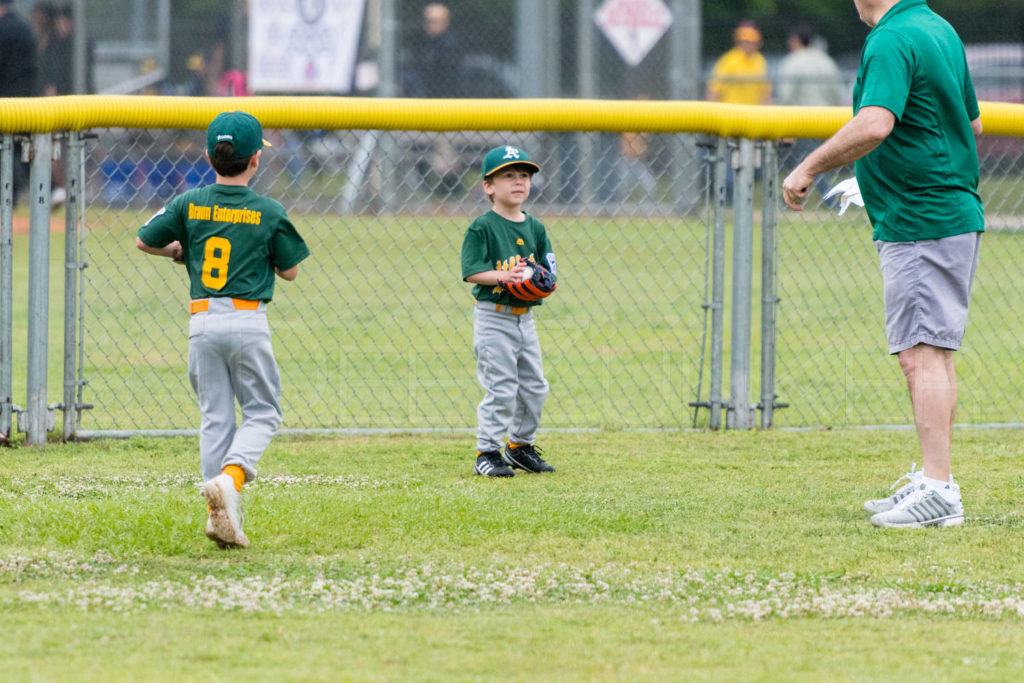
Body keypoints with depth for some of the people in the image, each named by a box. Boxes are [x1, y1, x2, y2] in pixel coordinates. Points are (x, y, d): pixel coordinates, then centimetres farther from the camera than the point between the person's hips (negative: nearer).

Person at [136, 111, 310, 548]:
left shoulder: (189, 204, 1)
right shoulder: (269, 213, -4)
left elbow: (144, 241, 11)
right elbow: (290, 270, 5)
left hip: (202, 322, 3)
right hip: (248, 321, -2)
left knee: (215, 416, 10)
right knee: (262, 411, 9)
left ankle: (223, 515, 4)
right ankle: (231, 477, -19)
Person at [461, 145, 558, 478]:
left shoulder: (534, 227, 9)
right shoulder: (482, 228, -9)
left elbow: (548, 268, 11)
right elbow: (471, 271, -14)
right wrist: (503, 276, -28)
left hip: (524, 317, 6)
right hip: (493, 317, -6)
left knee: (534, 386, 12)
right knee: (501, 388, -9)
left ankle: (520, 446, 28)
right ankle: (487, 453, 0)